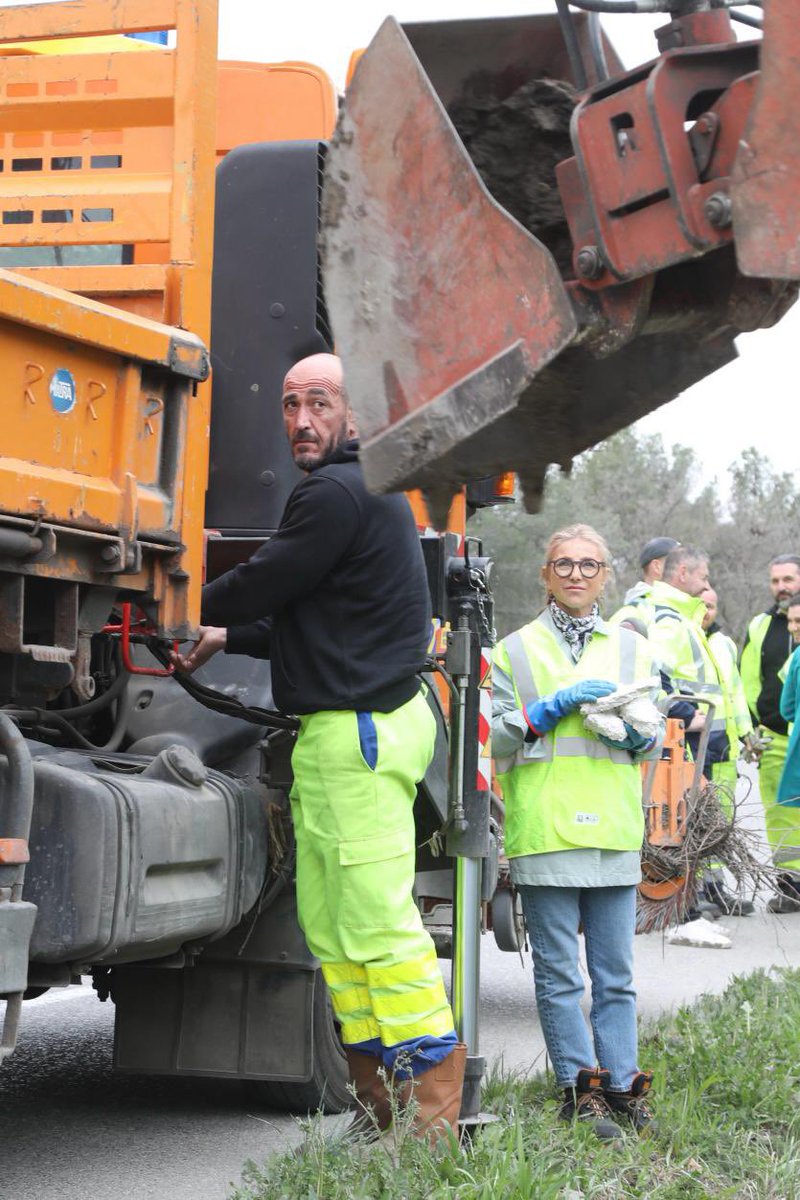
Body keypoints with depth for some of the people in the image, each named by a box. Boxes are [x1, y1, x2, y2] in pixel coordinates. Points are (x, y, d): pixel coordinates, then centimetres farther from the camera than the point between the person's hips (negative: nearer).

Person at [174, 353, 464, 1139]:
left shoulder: (338, 493, -13)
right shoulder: (366, 489, 22)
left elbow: (265, 585, -10)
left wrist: (191, 613, 8)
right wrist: (227, 638, 19)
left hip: (359, 730, -11)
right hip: (339, 730, 11)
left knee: (377, 920, -11)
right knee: (328, 922, 12)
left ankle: (433, 1104, -7)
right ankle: (380, 1098, 16)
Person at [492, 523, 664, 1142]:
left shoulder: (633, 650, 17)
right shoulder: (515, 650, 10)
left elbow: (655, 740, 21)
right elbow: (493, 736, 3)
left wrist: (637, 731, -2)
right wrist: (555, 708, -9)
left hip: (615, 831, 2)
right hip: (545, 831, -2)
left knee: (616, 975, 5)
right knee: (558, 974, -1)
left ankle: (622, 1084, 12)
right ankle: (581, 1087, 5)